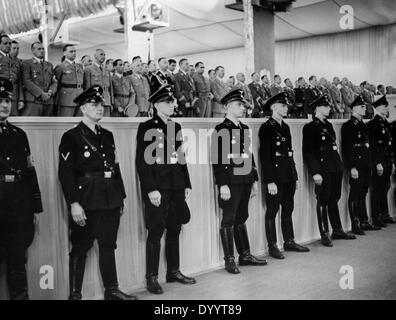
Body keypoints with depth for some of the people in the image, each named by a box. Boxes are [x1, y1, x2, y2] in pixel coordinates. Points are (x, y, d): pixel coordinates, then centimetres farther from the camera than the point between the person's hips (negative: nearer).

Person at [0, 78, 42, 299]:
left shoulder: (19, 134, 11)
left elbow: (30, 172, 11)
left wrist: (36, 207, 9)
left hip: (20, 211, 4)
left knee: (18, 261, 13)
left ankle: (21, 296, 23)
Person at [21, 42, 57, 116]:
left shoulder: (49, 65, 24)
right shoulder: (27, 63, 6)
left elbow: (54, 82, 17)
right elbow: (27, 81, -6)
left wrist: (50, 92, -5)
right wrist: (41, 94, -14)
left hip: (48, 101, 5)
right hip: (32, 102, -5)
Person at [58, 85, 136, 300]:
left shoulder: (107, 136, 14)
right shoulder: (71, 137, -6)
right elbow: (65, 173, -12)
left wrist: (121, 198, 13)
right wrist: (74, 204, -19)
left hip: (110, 201, 6)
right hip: (86, 203, -6)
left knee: (108, 246, 13)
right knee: (80, 249, 3)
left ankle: (112, 290, 24)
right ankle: (75, 294, 13)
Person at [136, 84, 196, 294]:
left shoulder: (175, 127, 14)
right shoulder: (146, 128, -7)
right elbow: (142, 161, -12)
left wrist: (187, 184, 12)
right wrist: (151, 189, -18)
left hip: (176, 188, 7)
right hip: (158, 189, -7)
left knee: (174, 229, 13)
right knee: (156, 232, -1)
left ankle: (174, 271, 26)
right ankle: (152, 278, 8)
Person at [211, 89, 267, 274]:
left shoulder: (245, 129, 15)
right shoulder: (221, 130, -9)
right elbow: (217, 159, -14)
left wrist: (254, 180, 16)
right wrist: (223, 185, -19)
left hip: (245, 181, 7)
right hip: (231, 182, -7)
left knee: (242, 218, 15)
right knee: (229, 220, 0)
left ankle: (245, 255, 25)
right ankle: (229, 260, 8)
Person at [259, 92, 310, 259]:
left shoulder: (285, 127, 15)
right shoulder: (266, 128, -10)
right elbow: (265, 156, -15)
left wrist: (294, 176, 15)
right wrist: (270, 181, -19)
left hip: (288, 178, 8)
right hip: (275, 179, -8)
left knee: (288, 210, 15)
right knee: (272, 212, 1)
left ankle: (289, 242, 27)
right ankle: (272, 247, 9)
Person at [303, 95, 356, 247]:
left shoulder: (329, 125, 17)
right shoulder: (310, 127, -8)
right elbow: (308, 152, -13)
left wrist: (339, 165, 17)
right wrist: (315, 172, -19)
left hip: (336, 168, 8)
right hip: (323, 170, -8)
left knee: (334, 199, 15)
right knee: (323, 201, -1)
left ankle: (337, 230, 25)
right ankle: (324, 235, 7)